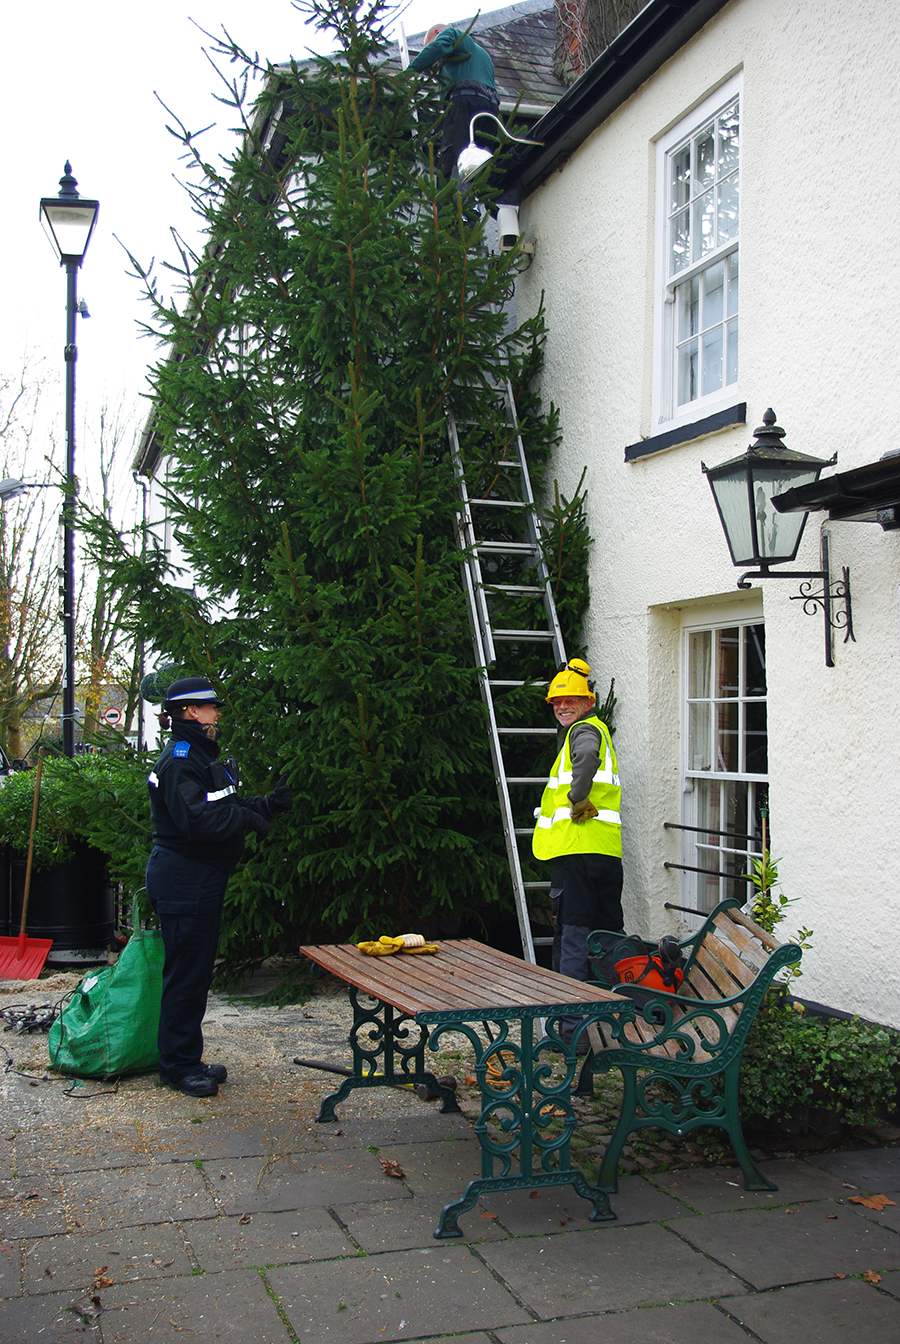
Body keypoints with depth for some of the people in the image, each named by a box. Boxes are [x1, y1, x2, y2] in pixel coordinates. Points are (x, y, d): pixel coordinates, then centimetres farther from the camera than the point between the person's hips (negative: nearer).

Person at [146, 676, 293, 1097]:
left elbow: (227, 810, 19)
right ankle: (178, 1065, 6)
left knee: (196, 971, 15)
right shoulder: (179, 762, -16)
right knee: (186, 973, -3)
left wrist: (268, 805, 8)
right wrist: (248, 818, -17)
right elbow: (198, 820, -27)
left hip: (201, 880, 11)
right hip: (184, 882, -11)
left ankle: (187, 1059, 24)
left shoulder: (201, 757, 19)